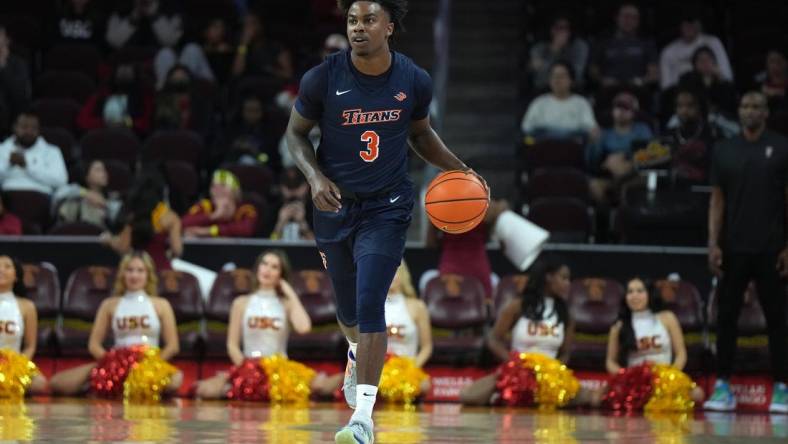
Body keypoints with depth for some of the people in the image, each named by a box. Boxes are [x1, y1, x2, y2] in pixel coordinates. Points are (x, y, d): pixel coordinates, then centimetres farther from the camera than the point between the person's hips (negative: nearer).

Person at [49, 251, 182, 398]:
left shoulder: (160, 305, 13)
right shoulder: (110, 305, 16)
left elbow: (172, 346, 7)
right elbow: (94, 345, 11)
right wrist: (109, 362, -8)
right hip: (117, 364, 1)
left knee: (174, 380, -41)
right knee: (58, 383, -20)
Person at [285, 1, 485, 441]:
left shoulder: (415, 81, -7)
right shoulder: (322, 79, -12)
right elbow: (297, 133, 1)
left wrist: (457, 168, 0)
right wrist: (316, 177, -15)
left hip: (387, 207, -2)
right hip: (335, 204, 2)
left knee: (370, 304, -17)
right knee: (348, 307, 18)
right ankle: (358, 354, 56)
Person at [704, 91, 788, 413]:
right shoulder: (724, 151, 8)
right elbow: (717, 199, 9)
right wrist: (713, 244, -1)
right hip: (733, 249, 2)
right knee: (726, 315, 1)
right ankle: (723, 388, 5)